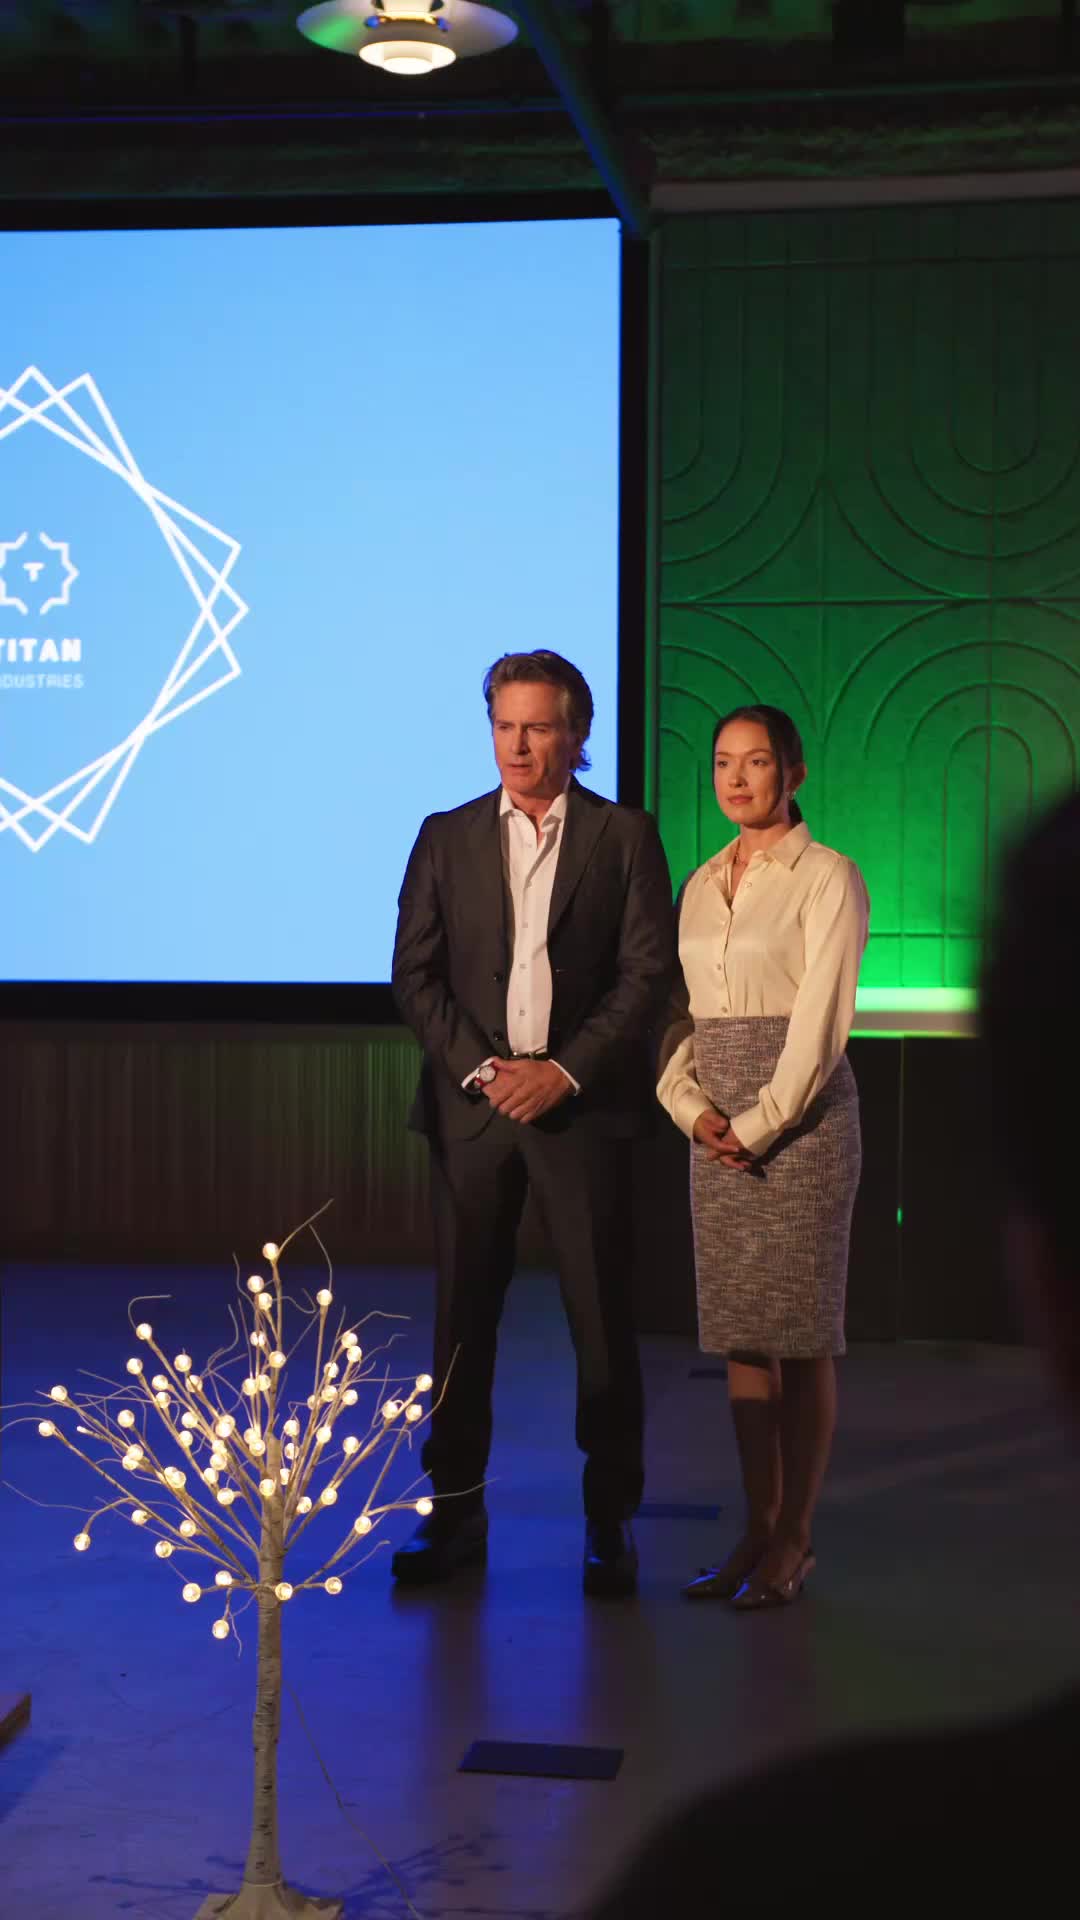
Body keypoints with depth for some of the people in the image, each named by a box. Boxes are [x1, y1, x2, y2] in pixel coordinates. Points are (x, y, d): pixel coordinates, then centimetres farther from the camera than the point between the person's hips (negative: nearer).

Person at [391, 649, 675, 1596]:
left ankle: (610, 1521, 11)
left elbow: (650, 972, -3)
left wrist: (566, 1071, -12)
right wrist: (479, 1068, -8)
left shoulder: (625, 836, 3)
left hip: (582, 1103, -2)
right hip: (471, 1103, 2)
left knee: (602, 1318, 1)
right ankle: (455, 1512, 15)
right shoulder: (447, 837, 9)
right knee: (462, 1314, 5)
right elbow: (414, 973, 4)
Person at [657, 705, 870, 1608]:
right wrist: (693, 1108, -4)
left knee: (801, 1336, -1)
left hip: (801, 1117, -6)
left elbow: (821, 1021, -11)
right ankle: (758, 1528, 16)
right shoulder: (702, 884, 13)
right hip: (720, 1129, 6)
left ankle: (795, 1541, 8)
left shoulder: (828, 878, -6)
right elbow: (679, 1010, 12)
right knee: (739, 1333, 8)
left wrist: (759, 1124, -13)